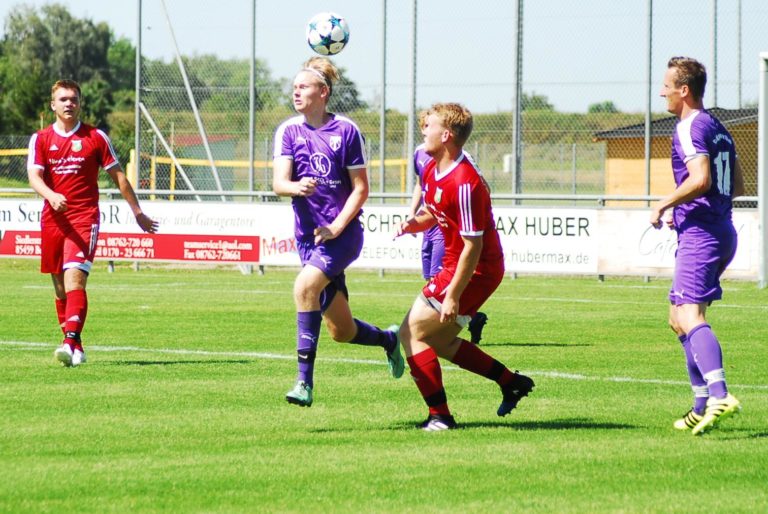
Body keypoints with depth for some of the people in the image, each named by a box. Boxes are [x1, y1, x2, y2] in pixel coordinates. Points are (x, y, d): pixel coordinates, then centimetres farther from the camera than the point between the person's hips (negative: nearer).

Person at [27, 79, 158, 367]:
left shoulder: (96, 138, 6)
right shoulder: (40, 139, 8)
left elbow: (117, 175, 11)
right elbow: (34, 176, -5)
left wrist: (137, 212, 13)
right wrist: (51, 196, -26)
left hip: (84, 218, -3)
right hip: (53, 220, 3)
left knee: (74, 278, -20)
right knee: (60, 286, 8)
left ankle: (71, 342, -31)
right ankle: (74, 348, 18)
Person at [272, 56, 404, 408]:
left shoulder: (346, 130, -5)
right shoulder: (288, 131, 3)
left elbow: (360, 188, -3)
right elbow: (278, 183, -8)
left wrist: (337, 227, -15)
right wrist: (297, 187, -31)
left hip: (343, 233, -4)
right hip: (308, 235, 4)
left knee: (305, 286, -30)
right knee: (341, 331, 6)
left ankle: (305, 380, -27)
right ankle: (389, 340, 40)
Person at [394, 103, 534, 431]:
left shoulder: (464, 184, -26)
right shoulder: (432, 170, 5)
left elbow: (473, 246, -25)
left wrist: (453, 296, -25)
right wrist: (413, 224, -2)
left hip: (475, 271, -10)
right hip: (454, 264, 10)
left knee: (412, 332, -9)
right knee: (439, 341, 19)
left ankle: (440, 416, -7)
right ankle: (511, 382, 27)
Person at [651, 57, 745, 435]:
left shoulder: (689, 128, -11)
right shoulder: (718, 128, 18)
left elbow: (700, 178, -25)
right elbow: (737, 186, 23)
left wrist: (664, 205, -12)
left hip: (699, 234, -10)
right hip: (722, 231, 10)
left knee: (690, 316, -19)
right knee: (678, 319, 17)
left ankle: (720, 394, -36)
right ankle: (702, 404, 17)